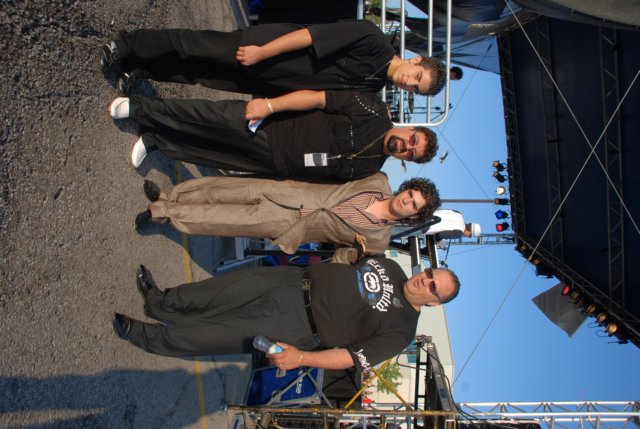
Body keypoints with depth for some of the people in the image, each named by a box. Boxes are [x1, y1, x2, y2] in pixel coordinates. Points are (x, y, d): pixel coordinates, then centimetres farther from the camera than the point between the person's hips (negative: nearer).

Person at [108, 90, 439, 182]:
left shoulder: (368, 170, 0)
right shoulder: (374, 113, -8)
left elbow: (322, 180, 9)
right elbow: (318, 98, -12)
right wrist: (270, 104, -19)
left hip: (275, 164, 2)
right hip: (268, 122, -2)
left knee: (211, 153, -5)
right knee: (207, 118, -14)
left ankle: (154, 141, 14)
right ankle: (138, 107, 2)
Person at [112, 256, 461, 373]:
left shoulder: (400, 330, -12)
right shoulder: (390, 267, 6)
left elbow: (356, 358, -18)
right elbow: (344, 260, 20)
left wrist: (301, 358, -25)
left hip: (298, 325, -6)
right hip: (297, 280, 6)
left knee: (213, 335, -8)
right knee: (230, 287, 0)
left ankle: (145, 336, 9)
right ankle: (161, 303, 23)